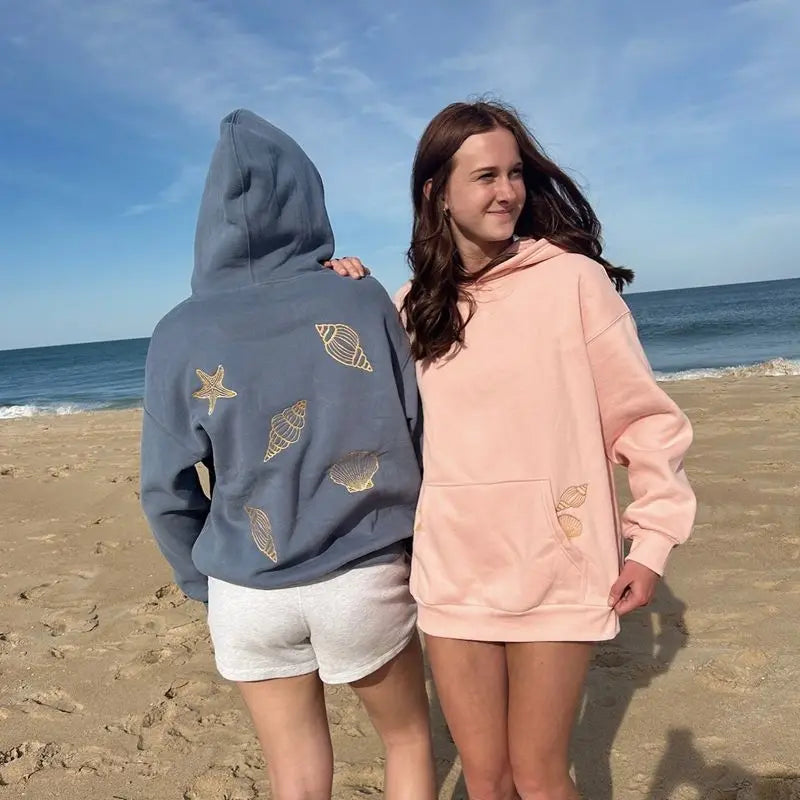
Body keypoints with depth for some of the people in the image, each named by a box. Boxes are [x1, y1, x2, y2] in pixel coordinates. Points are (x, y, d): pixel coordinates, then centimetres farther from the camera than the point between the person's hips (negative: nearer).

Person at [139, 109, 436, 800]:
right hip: (366, 580, -1)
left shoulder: (180, 334, -7)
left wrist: (208, 584, 13)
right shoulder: (363, 302, -9)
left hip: (248, 593, 2)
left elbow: (166, 490, -3)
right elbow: (419, 431, -3)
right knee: (408, 738, 24)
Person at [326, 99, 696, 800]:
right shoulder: (414, 305, 6)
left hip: (553, 567, -3)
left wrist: (653, 537, -6)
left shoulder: (572, 277, -6)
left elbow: (645, 417, -2)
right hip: (452, 570, 4)